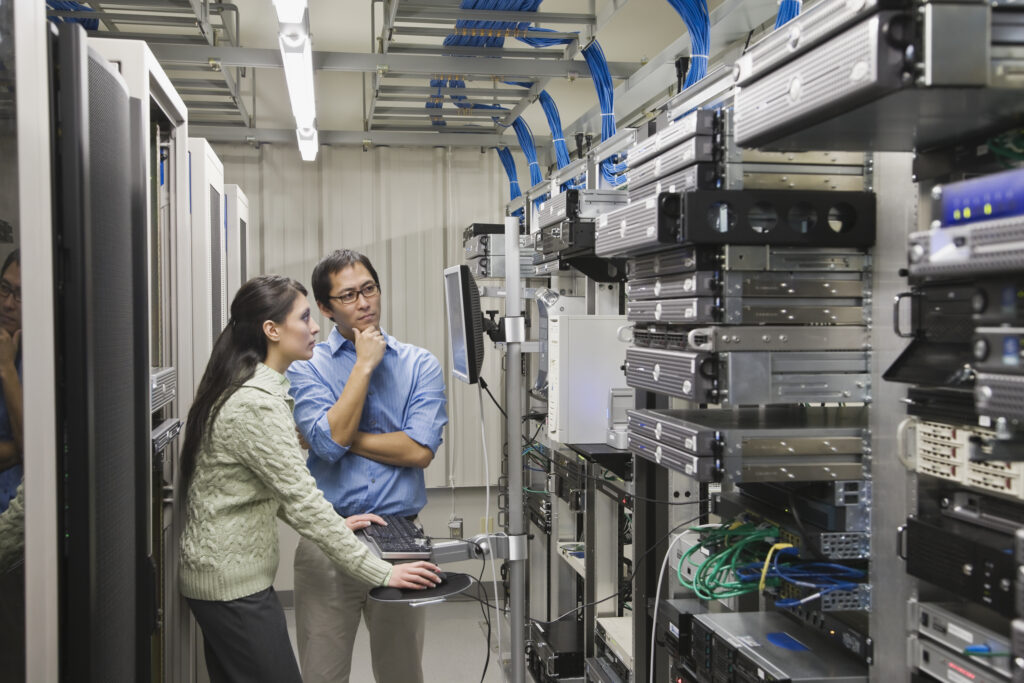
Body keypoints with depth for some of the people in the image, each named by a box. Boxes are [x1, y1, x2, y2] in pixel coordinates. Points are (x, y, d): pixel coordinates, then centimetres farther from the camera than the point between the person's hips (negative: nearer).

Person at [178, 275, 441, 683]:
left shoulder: (244, 388, 9)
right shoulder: (255, 405, -24)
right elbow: (303, 502, -25)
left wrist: (337, 526, 10)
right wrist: (381, 573, -21)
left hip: (220, 572, 10)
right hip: (234, 586, -10)